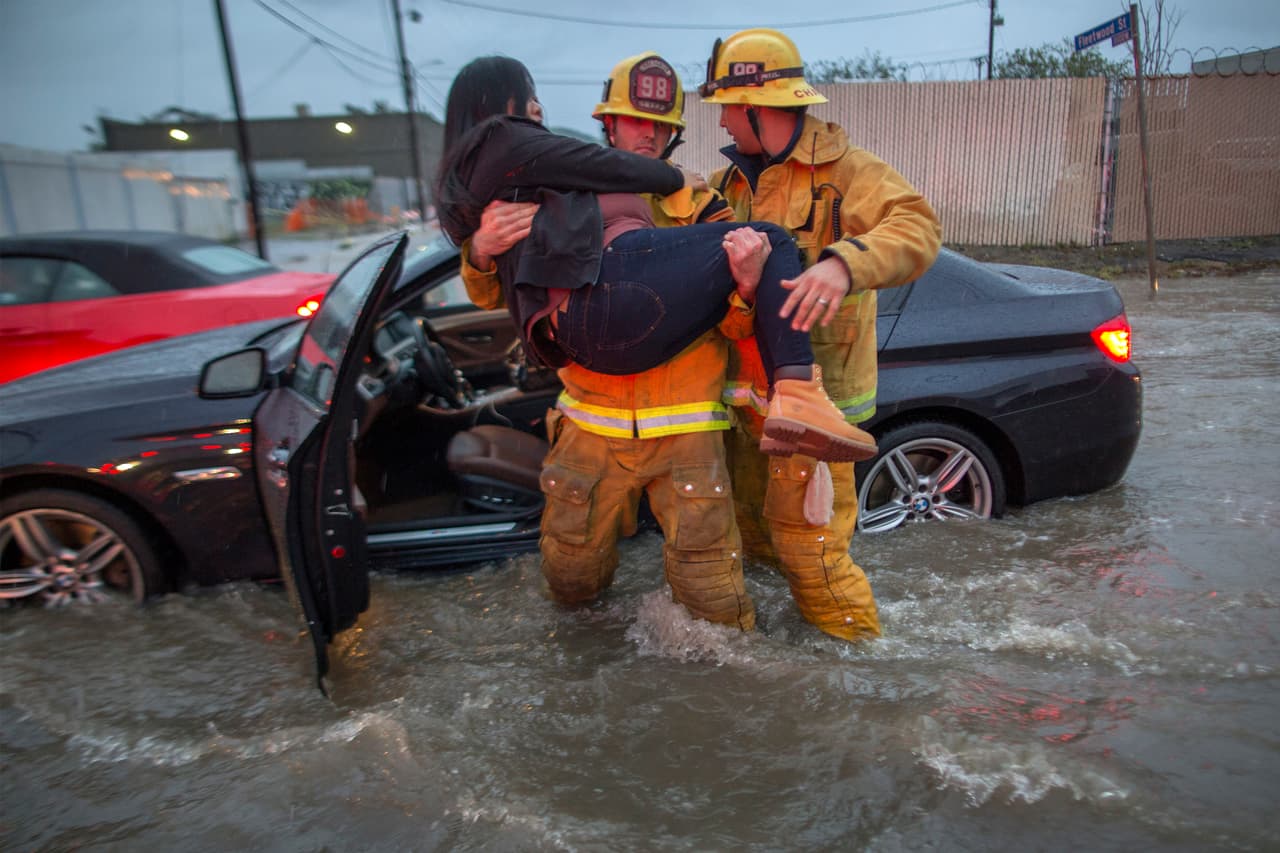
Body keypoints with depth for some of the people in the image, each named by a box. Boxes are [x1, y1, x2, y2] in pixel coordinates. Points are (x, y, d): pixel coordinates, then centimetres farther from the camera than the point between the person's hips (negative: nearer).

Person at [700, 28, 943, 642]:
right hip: (749, 391, 8)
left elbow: (916, 227, -27)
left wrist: (844, 262, -44)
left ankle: (856, 637, 19)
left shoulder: (844, 171, -11)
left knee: (804, 537, -3)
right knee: (750, 512, 23)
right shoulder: (732, 181, 12)